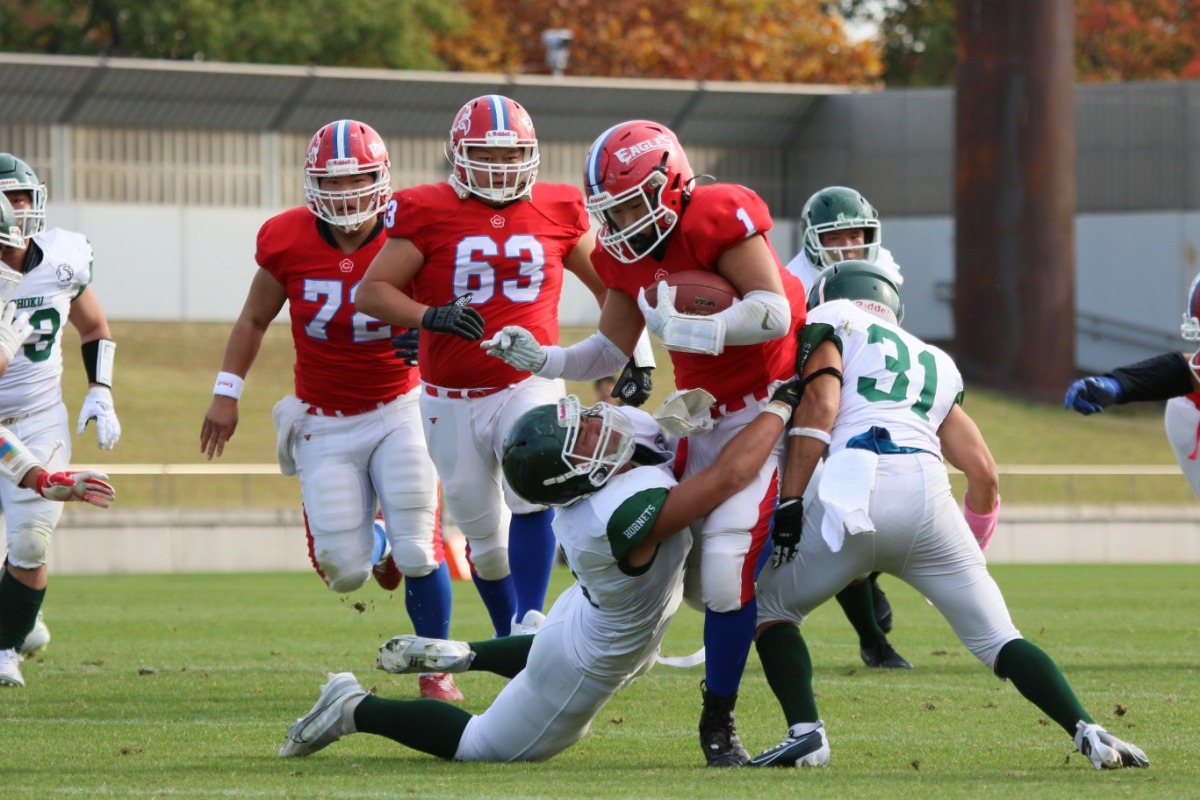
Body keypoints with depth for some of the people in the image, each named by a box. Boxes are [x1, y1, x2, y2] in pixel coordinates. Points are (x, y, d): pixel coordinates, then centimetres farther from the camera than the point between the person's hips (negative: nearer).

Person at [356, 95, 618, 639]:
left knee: (532, 498, -26)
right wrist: (429, 317, -26)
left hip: (528, 385, 0)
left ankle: (530, 625, -22)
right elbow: (371, 291, -9)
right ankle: (508, 634, 29)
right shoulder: (429, 213, -7)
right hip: (453, 400, 0)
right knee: (484, 537, 8)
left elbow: (608, 284, 15)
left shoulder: (557, 213, 0)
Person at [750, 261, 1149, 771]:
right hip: (930, 499, 4)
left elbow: (819, 406, 0)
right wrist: (969, 553, 35)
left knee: (770, 606, 17)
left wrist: (789, 504, -3)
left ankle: (805, 732, -2)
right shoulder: (934, 365, 34)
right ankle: (1088, 733, -9)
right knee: (997, 638, 11)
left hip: (857, 491, -4)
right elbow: (984, 474, 25)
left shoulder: (833, 325, 21)